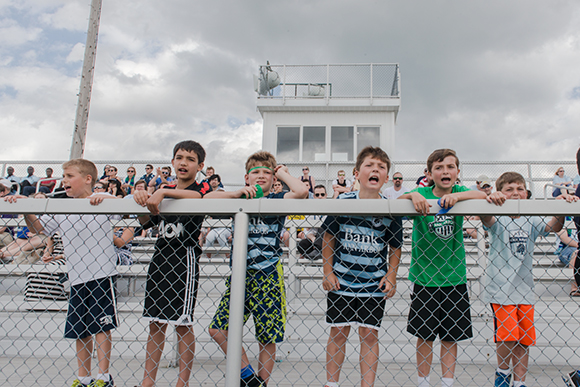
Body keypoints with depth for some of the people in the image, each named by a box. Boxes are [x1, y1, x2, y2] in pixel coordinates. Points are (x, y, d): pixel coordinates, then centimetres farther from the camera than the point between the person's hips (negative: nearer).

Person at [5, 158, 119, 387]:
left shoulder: (102, 201, -5)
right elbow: (38, 227, 17)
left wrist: (105, 197, -35)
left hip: (102, 275, -6)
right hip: (77, 279, 6)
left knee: (101, 327, -2)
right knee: (80, 331, 12)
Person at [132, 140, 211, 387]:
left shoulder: (202, 188, -1)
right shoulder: (166, 191, 17)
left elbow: (197, 196, -26)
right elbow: (145, 221, 9)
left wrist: (163, 192, -33)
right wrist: (142, 199, -10)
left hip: (185, 258, -6)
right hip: (160, 258, 6)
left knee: (183, 324, -2)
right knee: (155, 323, 9)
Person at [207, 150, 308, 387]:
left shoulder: (277, 200, 2)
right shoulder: (239, 200, 11)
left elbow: (302, 191, -18)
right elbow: (207, 198, 0)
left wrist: (283, 174, -2)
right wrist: (238, 193, -8)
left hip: (268, 276, -3)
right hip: (240, 275, 4)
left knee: (267, 339, 5)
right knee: (217, 329, 0)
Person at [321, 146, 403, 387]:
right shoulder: (342, 202, -7)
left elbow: (395, 247, 6)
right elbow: (329, 237, 3)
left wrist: (391, 276, -2)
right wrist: (328, 272, 0)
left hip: (375, 285, 0)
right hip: (341, 281, 0)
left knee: (369, 335, 7)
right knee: (338, 332, 9)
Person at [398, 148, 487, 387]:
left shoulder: (460, 192, -1)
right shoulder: (423, 193, -6)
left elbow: (482, 196, -18)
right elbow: (398, 202, -20)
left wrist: (456, 196, -34)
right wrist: (413, 195, -40)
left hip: (454, 276, 2)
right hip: (424, 276, -1)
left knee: (451, 336, 11)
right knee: (424, 336, 8)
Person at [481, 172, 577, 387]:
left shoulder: (531, 221, 7)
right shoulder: (498, 220, -6)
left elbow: (554, 227, -6)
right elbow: (486, 218, -28)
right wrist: (491, 200, -49)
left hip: (524, 288, 5)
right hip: (500, 287, -4)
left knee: (524, 340, 9)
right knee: (507, 336, -12)